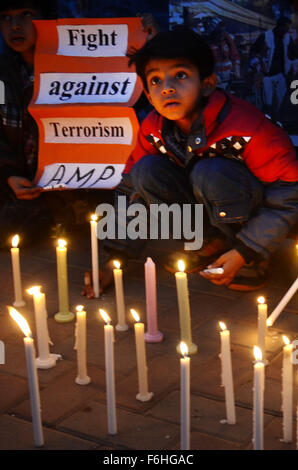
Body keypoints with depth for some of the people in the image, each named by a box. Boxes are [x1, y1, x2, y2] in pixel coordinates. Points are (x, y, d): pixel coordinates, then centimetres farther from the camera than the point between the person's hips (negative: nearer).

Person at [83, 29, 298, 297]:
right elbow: (131, 191, -1)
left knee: (210, 173, -34)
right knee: (146, 171, -17)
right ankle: (212, 245, -5)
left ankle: (252, 265, -14)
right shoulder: (154, 131, -10)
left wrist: (244, 252, -25)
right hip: (208, 214, 5)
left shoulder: (247, 127, -27)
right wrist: (116, 258, -8)